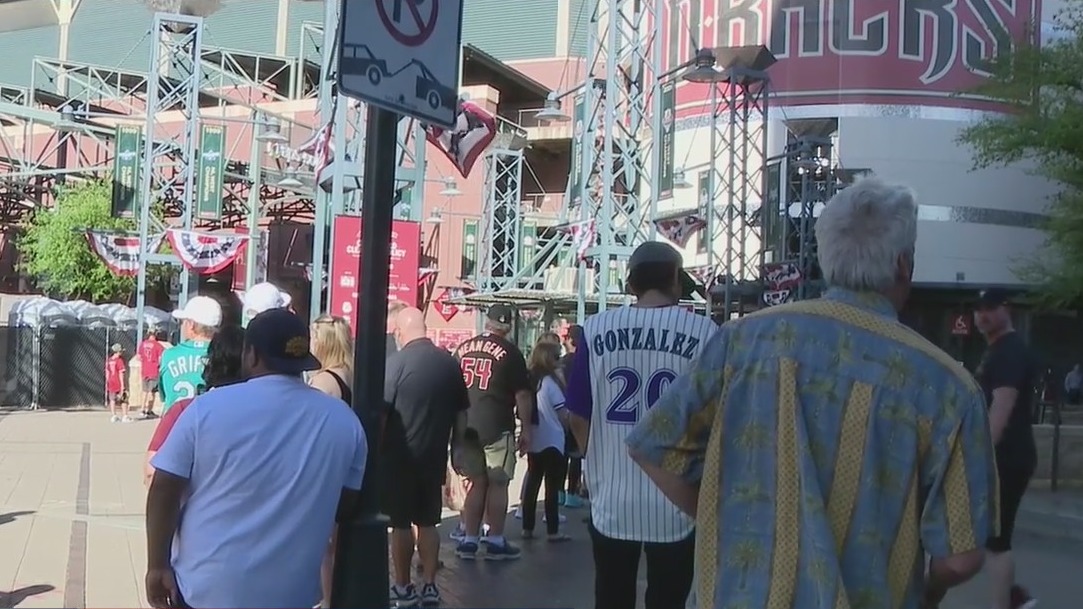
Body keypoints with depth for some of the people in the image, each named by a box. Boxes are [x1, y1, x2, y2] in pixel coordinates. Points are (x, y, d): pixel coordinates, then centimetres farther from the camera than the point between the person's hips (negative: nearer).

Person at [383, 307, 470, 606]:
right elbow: (461, 414, 10)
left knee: (401, 523, 6)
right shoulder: (450, 362, 2)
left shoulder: (397, 362, -13)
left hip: (400, 456, -4)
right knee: (428, 522, 14)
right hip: (434, 456, 5)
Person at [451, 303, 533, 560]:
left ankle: (469, 541, 14)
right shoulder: (510, 352, -5)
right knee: (498, 483, 5)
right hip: (497, 428, -5)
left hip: (466, 426, 5)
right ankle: (495, 542, 10)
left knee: (478, 482, 14)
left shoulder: (463, 349, 9)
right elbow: (522, 394, -7)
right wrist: (526, 428, 1)